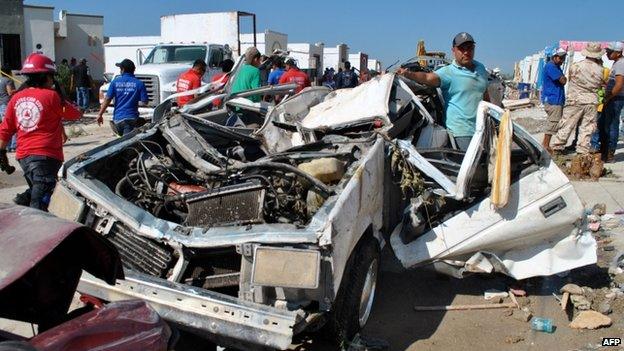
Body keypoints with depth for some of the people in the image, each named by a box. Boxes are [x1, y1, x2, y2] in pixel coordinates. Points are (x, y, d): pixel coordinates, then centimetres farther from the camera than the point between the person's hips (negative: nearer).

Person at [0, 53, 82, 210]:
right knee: (39, 204, -7)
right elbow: (76, 114, 1)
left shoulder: (16, 98, 8)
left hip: (23, 156, 7)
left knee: (35, 190, 27)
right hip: (46, 155, -7)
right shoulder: (51, 96, -10)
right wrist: (60, 95, 10)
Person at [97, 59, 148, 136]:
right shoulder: (139, 83, -4)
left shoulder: (115, 82, 1)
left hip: (117, 118, 3)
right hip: (131, 118, -2)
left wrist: (100, 114, 3)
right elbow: (144, 102, -5)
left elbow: (107, 99, -3)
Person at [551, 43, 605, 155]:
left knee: (567, 124, 5)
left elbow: (570, 75, 6)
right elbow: (603, 84, 8)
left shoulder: (576, 66, -11)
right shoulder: (600, 70, -3)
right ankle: (582, 150, 9)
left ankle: (557, 147, 7)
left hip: (575, 100, -2)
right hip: (592, 102, 2)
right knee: (587, 128, 7)